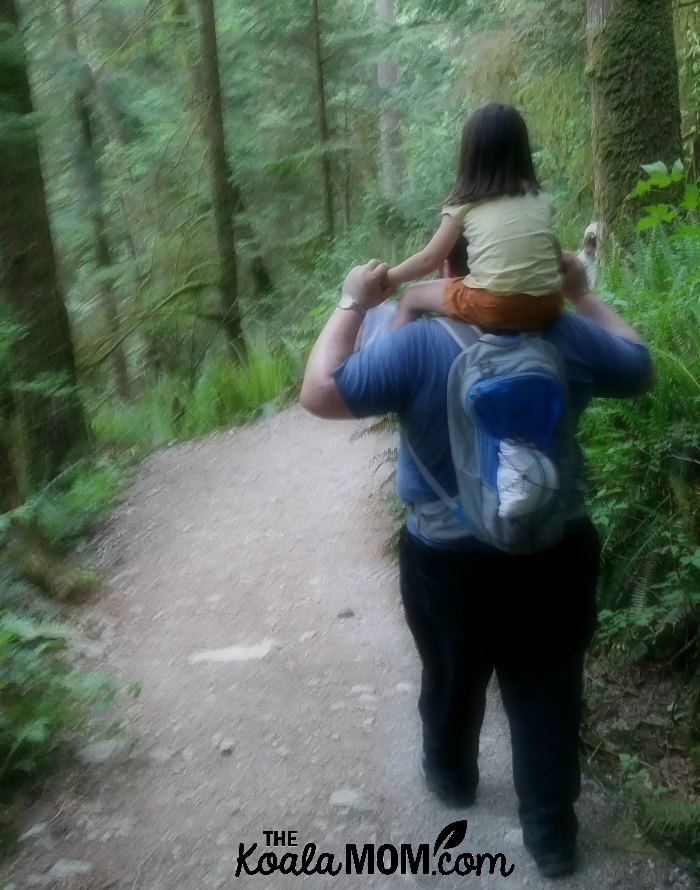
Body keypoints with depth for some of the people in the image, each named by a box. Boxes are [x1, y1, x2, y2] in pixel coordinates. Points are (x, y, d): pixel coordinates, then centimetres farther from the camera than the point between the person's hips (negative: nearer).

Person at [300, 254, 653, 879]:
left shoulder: (417, 344, -19)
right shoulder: (568, 333, -8)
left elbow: (319, 394, -17)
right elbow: (641, 370, 10)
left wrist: (352, 304, -8)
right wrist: (584, 295, 14)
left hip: (449, 560, -1)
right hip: (556, 550, 2)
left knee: (452, 678, 23)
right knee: (548, 689, 15)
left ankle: (452, 777, 47)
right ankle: (551, 833, 26)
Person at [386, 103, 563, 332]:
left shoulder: (465, 204, 4)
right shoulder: (540, 199, 13)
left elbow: (429, 259, 10)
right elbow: (555, 255, 15)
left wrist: (387, 278, 25)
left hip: (495, 306, -4)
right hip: (547, 305, 4)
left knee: (411, 297, 18)